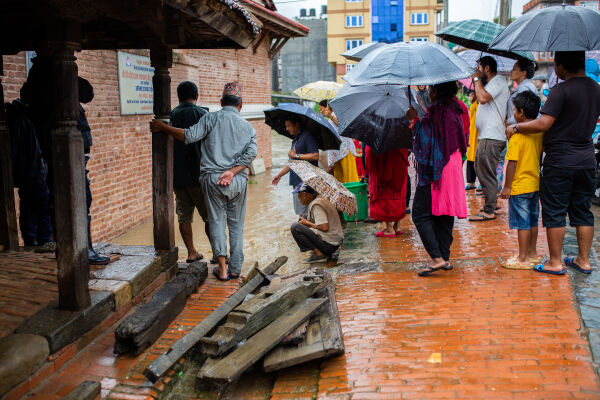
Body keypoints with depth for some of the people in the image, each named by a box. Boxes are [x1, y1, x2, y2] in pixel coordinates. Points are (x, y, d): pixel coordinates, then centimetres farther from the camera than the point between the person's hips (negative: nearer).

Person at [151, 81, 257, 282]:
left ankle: (222, 268, 1)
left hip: (212, 177, -2)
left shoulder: (211, 118, 0)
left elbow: (189, 136, -10)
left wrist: (163, 127, 0)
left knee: (217, 222, 6)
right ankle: (235, 269, 15)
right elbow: (251, 153, -6)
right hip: (238, 181, 2)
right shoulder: (248, 127, 8)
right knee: (236, 224, 11)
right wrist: (232, 172, -9)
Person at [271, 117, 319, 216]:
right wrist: (280, 175, 24)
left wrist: (296, 155, -12)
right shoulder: (295, 140, 21)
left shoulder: (307, 136, -8)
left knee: (303, 212, -12)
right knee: (298, 211, 11)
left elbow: (315, 156, -19)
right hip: (296, 181, 9)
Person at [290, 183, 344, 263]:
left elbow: (325, 227, -25)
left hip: (329, 245, -10)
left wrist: (307, 223, -11)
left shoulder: (316, 205, -17)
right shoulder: (320, 199, 13)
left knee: (295, 227, -12)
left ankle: (318, 254, -13)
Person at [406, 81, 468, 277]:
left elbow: (425, 141, -16)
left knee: (421, 214, -3)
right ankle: (445, 257, 16)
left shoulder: (434, 113, -14)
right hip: (453, 167, 9)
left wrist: (414, 120, -3)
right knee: (444, 215, 13)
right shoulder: (455, 110, 11)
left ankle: (436, 258, -10)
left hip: (435, 171, -8)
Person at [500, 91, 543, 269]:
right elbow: (540, 157, 14)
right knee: (532, 221, 18)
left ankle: (523, 259, 4)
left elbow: (512, 163, -19)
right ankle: (532, 252, 30)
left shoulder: (517, 136, -19)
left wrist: (507, 186, -13)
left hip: (520, 186, -8)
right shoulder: (540, 133, 4)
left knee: (522, 223, -2)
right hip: (535, 184, 8)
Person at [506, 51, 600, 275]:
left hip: (560, 162, -7)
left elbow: (543, 124, -23)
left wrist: (515, 128, -9)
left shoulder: (561, 90, -17)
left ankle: (555, 263, 8)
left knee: (555, 213, 2)